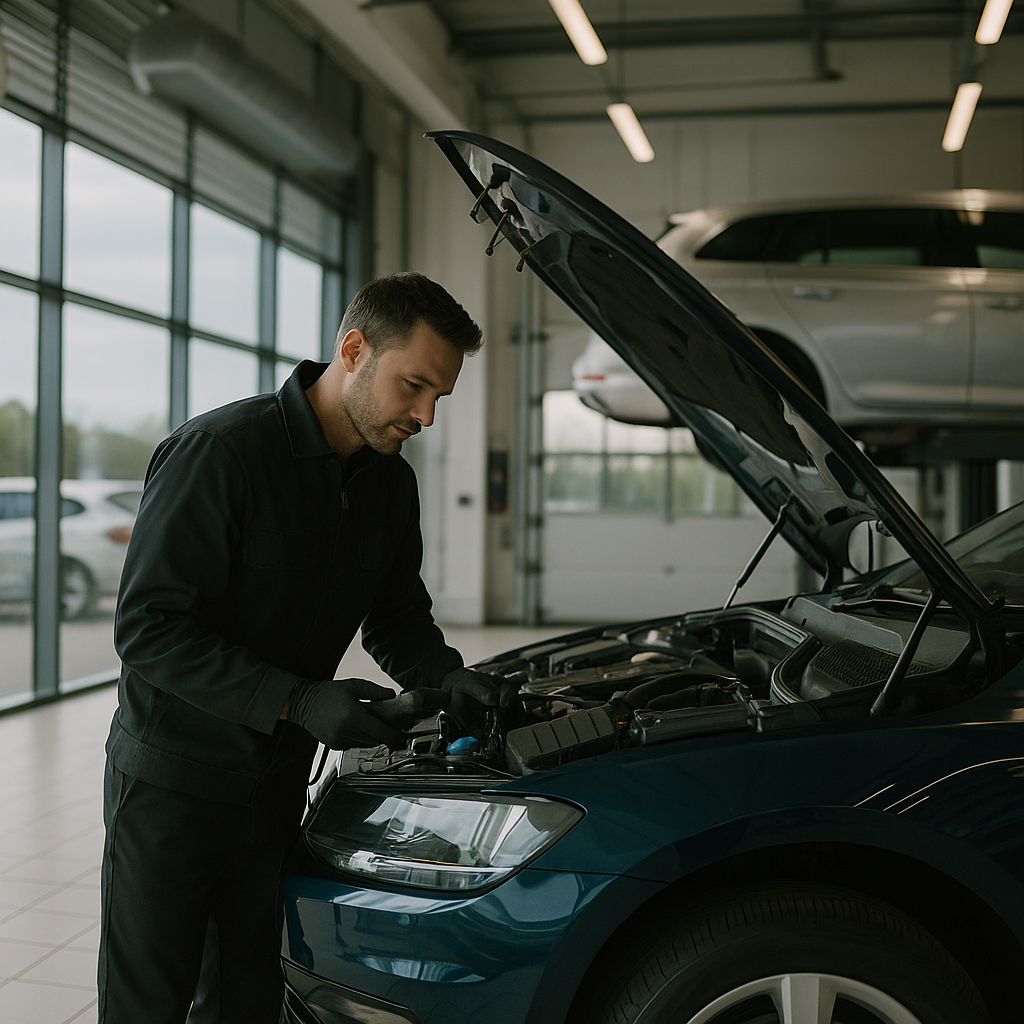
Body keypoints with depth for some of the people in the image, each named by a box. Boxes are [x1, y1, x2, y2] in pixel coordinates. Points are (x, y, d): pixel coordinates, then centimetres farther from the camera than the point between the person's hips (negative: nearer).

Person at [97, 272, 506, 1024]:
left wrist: (449, 679, -7)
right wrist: (297, 701, -29)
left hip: (277, 785, 6)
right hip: (170, 784, -6)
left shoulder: (391, 483, 2)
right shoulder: (218, 452, -21)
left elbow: (397, 618, 14)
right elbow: (149, 629, -23)